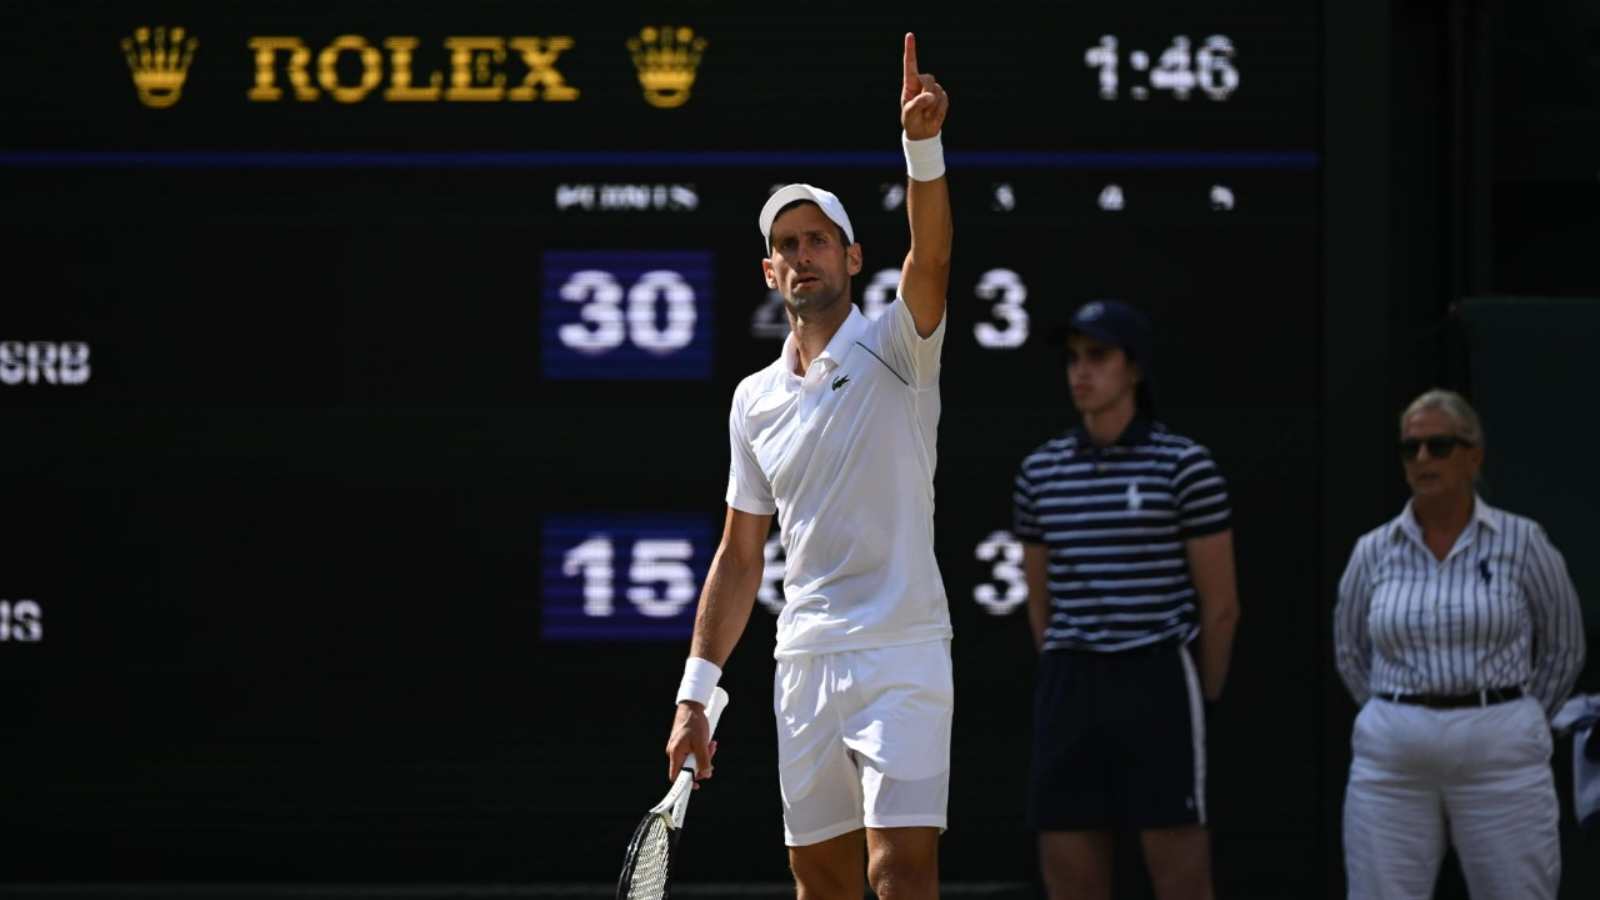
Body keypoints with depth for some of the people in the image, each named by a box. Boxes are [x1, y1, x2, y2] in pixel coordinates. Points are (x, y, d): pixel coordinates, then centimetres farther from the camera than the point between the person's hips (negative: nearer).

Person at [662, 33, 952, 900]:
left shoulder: (893, 350, -1)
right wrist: (696, 692, 11)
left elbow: (931, 258, -22)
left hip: (900, 656, -6)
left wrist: (923, 145, -39)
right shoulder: (754, 399, 14)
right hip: (803, 664, 6)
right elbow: (740, 555, 17)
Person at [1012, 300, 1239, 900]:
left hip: (1159, 688, -5)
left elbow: (1220, 603, 0)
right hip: (1070, 692, 5)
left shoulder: (1184, 466, -4)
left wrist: (1201, 702, 6)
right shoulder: (1041, 471, 11)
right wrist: (1074, 687, 15)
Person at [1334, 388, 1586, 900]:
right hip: (1392, 761, 2)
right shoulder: (1373, 552, 5)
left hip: (1499, 757, -2)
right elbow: (1350, 652, 20)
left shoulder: (1520, 542, 0)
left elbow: (1564, 648, 11)